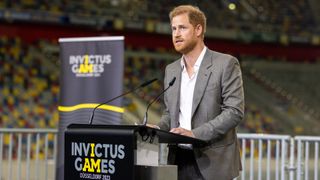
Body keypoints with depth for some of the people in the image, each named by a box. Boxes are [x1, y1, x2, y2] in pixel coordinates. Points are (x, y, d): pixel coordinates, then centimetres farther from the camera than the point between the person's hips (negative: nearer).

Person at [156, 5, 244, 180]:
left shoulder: (226, 64, -4)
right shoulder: (171, 70, 15)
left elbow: (235, 111, -11)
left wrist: (194, 134, -20)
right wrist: (159, 128, 0)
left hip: (212, 162, -5)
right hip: (179, 160, 5)